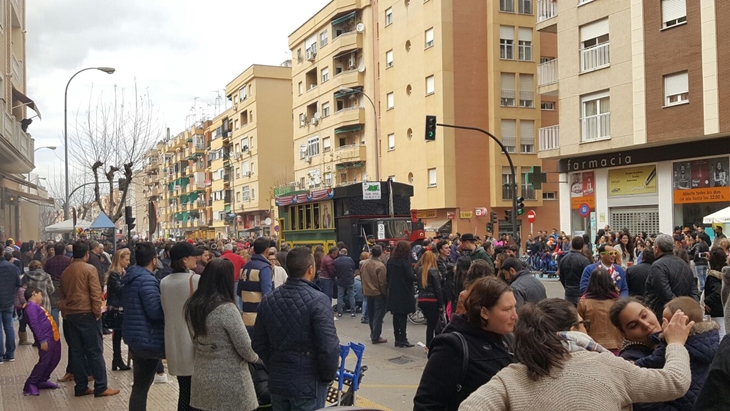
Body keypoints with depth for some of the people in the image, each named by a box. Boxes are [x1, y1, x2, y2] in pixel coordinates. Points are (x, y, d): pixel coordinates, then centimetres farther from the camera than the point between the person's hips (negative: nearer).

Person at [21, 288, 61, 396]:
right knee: (44, 362, -8)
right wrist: (42, 340, -23)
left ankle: (41, 381, 26)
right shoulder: (31, 306, -10)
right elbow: (34, 324, -19)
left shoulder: (36, 306, 21)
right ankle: (30, 385, 3)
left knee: (55, 360, 15)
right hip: (46, 339, -10)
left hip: (53, 337, 10)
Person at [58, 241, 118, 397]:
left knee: (76, 352, 9)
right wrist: (97, 312, -9)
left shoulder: (65, 272, 11)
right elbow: (95, 292, -15)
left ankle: (81, 387, 13)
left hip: (69, 315, 6)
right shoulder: (90, 269, -8)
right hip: (87, 314, -6)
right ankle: (101, 387, -1)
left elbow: (62, 295, 17)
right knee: (95, 351, -2)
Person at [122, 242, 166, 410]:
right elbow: (156, 311, -25)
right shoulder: (147, 280, -19)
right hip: (148, 340, -10)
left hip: (136, 339, 10)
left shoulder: (130, 278, 12)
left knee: (140, 386, 14)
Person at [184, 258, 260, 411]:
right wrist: (255, 358, 4)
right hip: (229, 381, -7)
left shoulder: (192, 305, 1)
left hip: (202, 377, 7)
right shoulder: (227, 309, -21)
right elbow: (245, 347, -16)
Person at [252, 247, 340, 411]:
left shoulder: (267, 300, 1)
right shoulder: (318, 300, -18)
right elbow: (329, 347, -20)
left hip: (277, 380, 5)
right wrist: (327, 377, -5)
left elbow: (258, 343, 7)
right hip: (308, 383, -5)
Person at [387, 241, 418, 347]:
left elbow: (387, 277, 10)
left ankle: (397, 339, 15)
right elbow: (411, 277, -18)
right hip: (404, 292, -6)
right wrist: (417, 276, 1)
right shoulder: (405, 261, -15)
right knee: (403, 316, -1)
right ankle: (402, 339, 1)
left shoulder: (390, 261, 5)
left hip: (393, 293, 6)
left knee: (396, 316, 10)